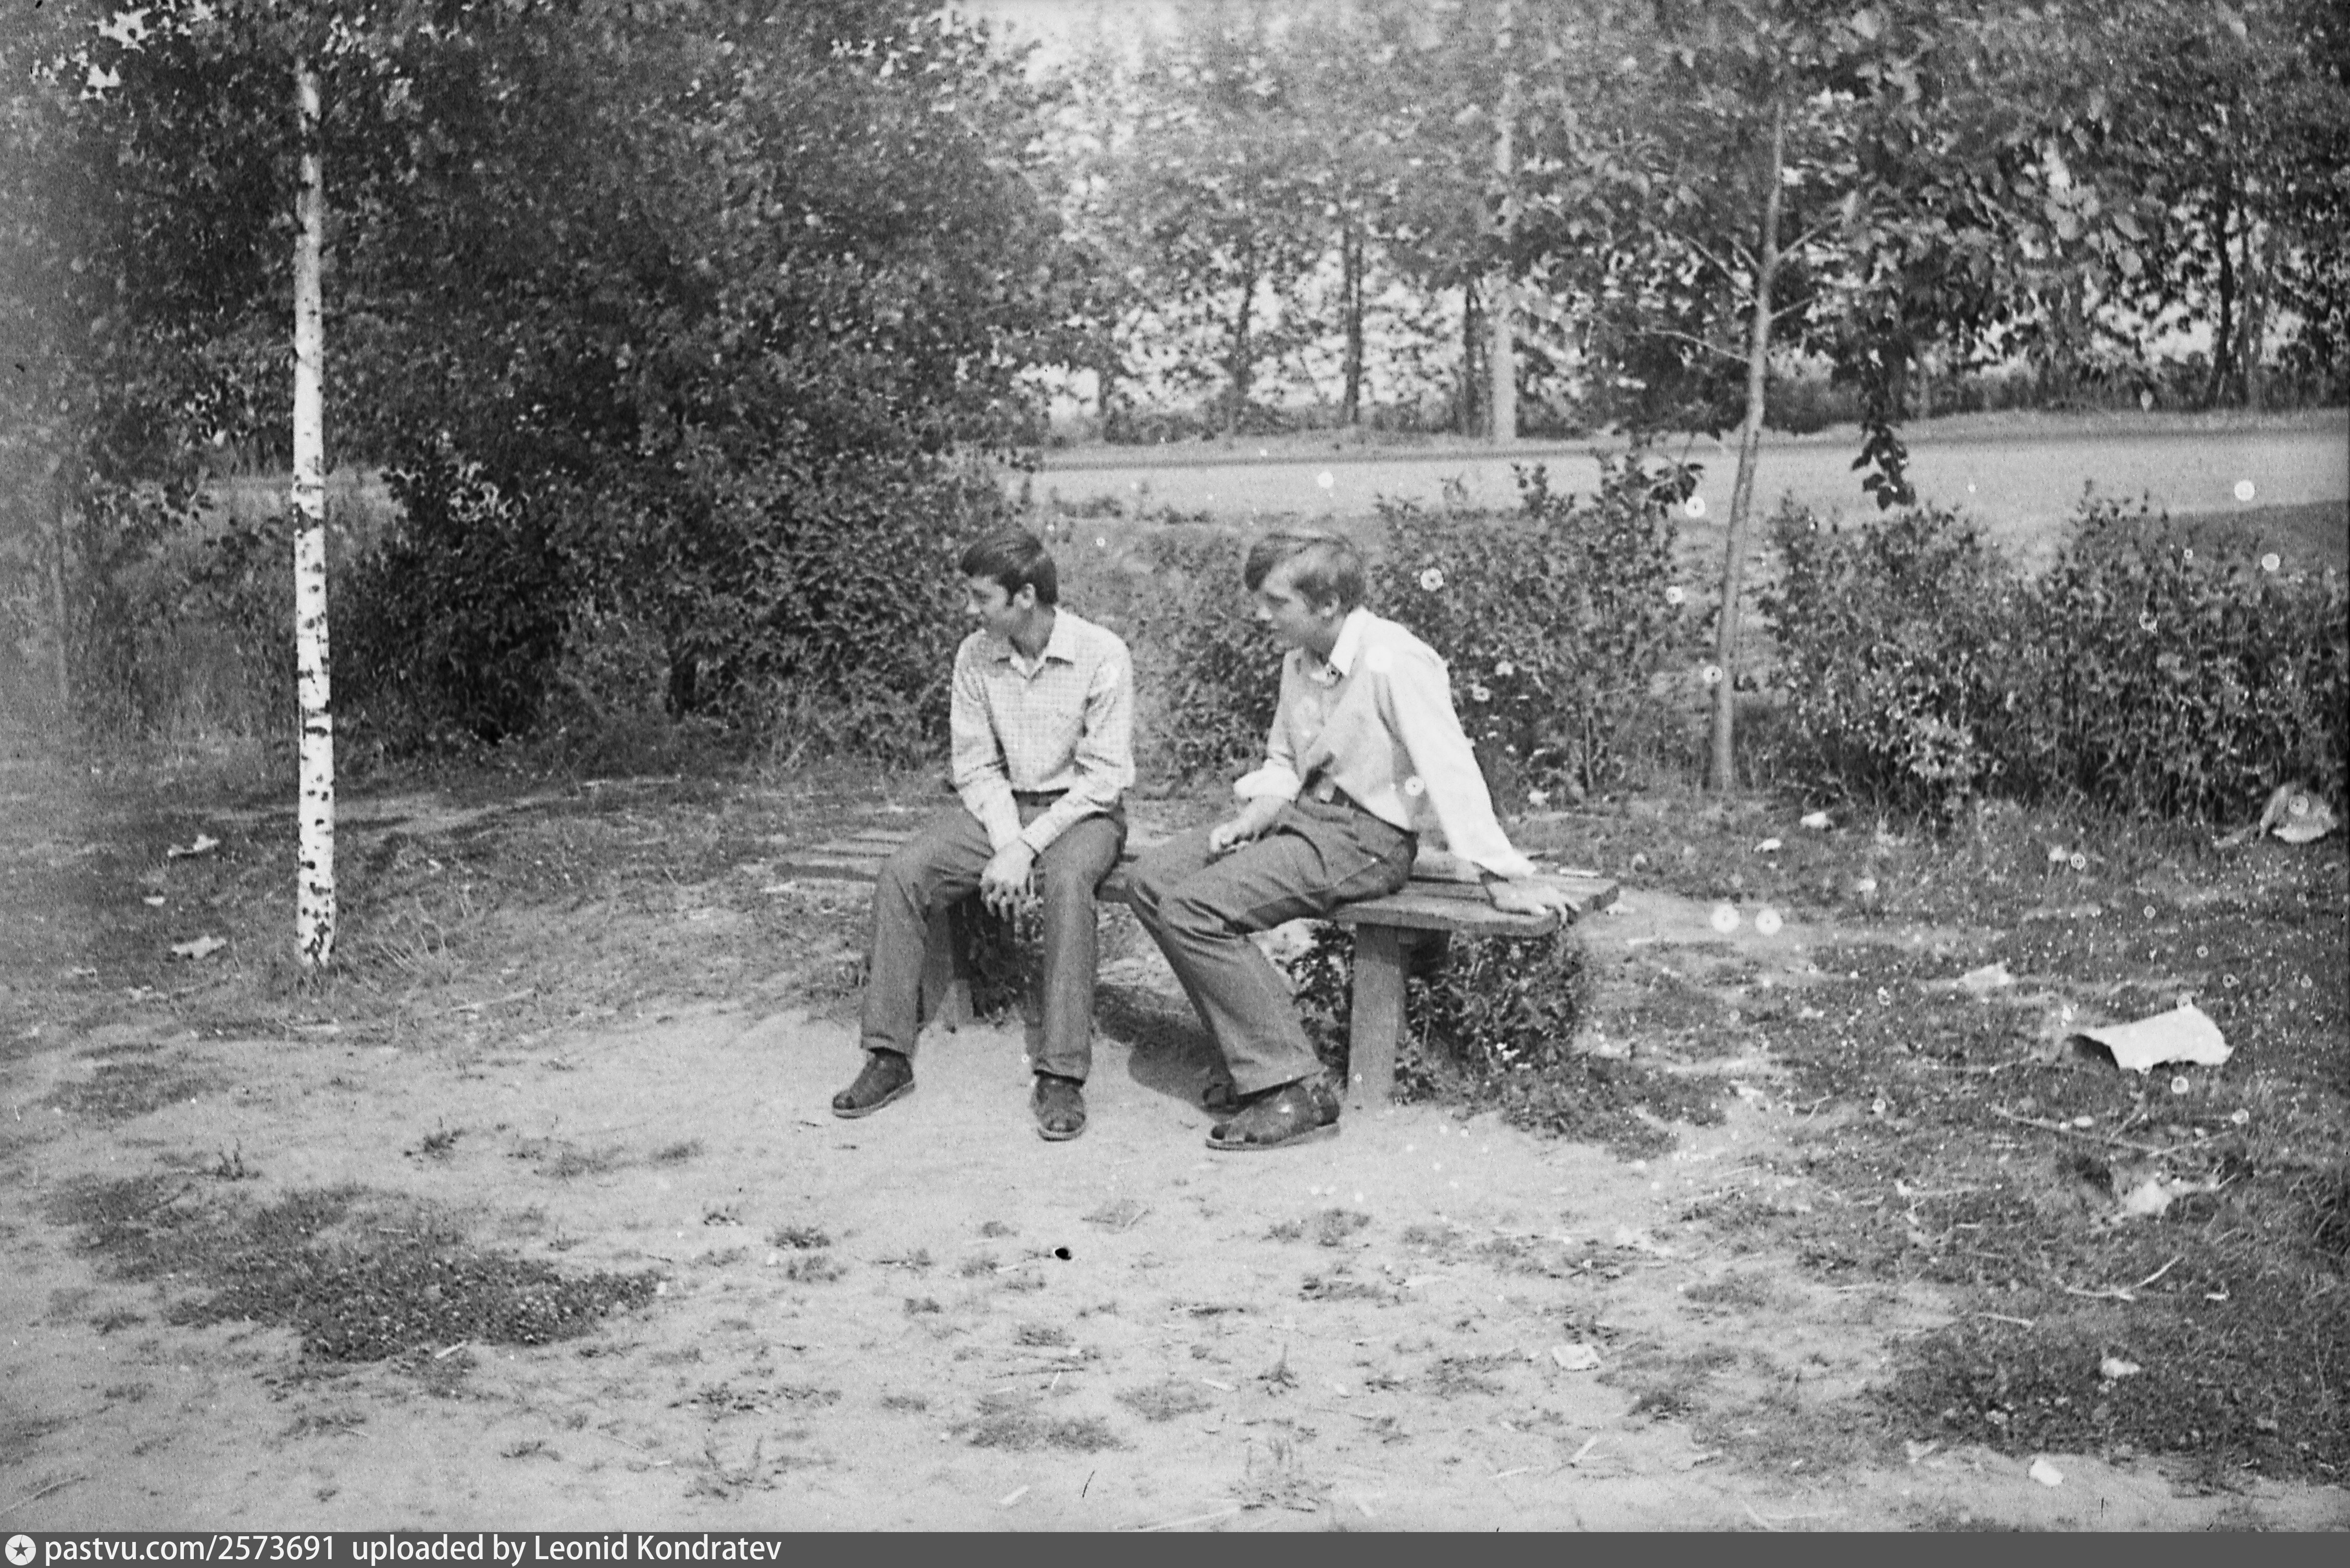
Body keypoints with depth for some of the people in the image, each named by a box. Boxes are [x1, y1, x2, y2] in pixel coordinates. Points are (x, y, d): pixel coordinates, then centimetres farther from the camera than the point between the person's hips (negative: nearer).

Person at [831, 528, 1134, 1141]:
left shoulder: (1101, 654, -16)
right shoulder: (975, 656, -2)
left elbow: (1104, 776, -16)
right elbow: (976, 766, 1)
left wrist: (1028, 848, -22)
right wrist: (1007, 843, -16)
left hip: (1081, 809, -4)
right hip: (998, 806, 5)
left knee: (1067, 883, -38)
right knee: (901, 874, -19)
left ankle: (1062, 1077, -34)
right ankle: (889, 1056, -12)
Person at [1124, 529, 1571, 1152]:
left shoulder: (1394, 663, -19)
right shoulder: (1300, 662, 9)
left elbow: (1451, 771, -23)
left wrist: (1504, 876, -26)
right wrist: (1258, 811, 1)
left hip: (1364, 837, -9)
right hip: (1305, 814, 9)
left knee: (1191, 909, -22)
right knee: (1152, 880, -1)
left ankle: (1294, 1090, -17)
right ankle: (1253, 1057, 4)